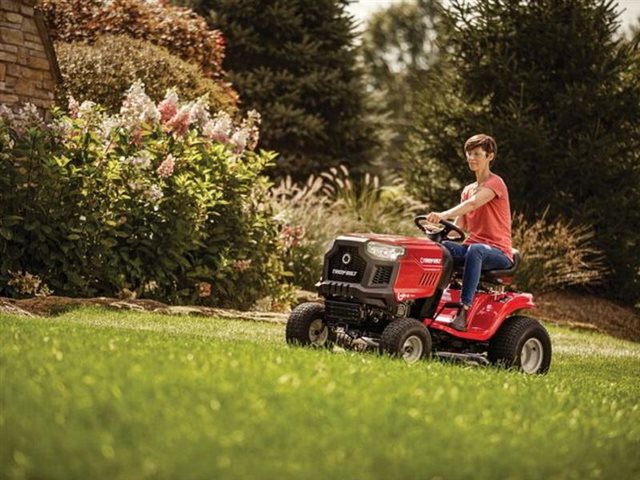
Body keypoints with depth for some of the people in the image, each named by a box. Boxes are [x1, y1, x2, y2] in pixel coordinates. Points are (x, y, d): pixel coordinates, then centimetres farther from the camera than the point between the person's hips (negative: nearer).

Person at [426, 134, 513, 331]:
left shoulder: (495, 183, -5)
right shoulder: (468, 190, 19)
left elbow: (472, 204, -24)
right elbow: (459, 226, 12)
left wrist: (443, 215, -39)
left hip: (498, 253, -6)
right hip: (471, 246, 6)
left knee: (475, 250, -41)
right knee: (440, 247, -23)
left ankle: (464, 311, -48)